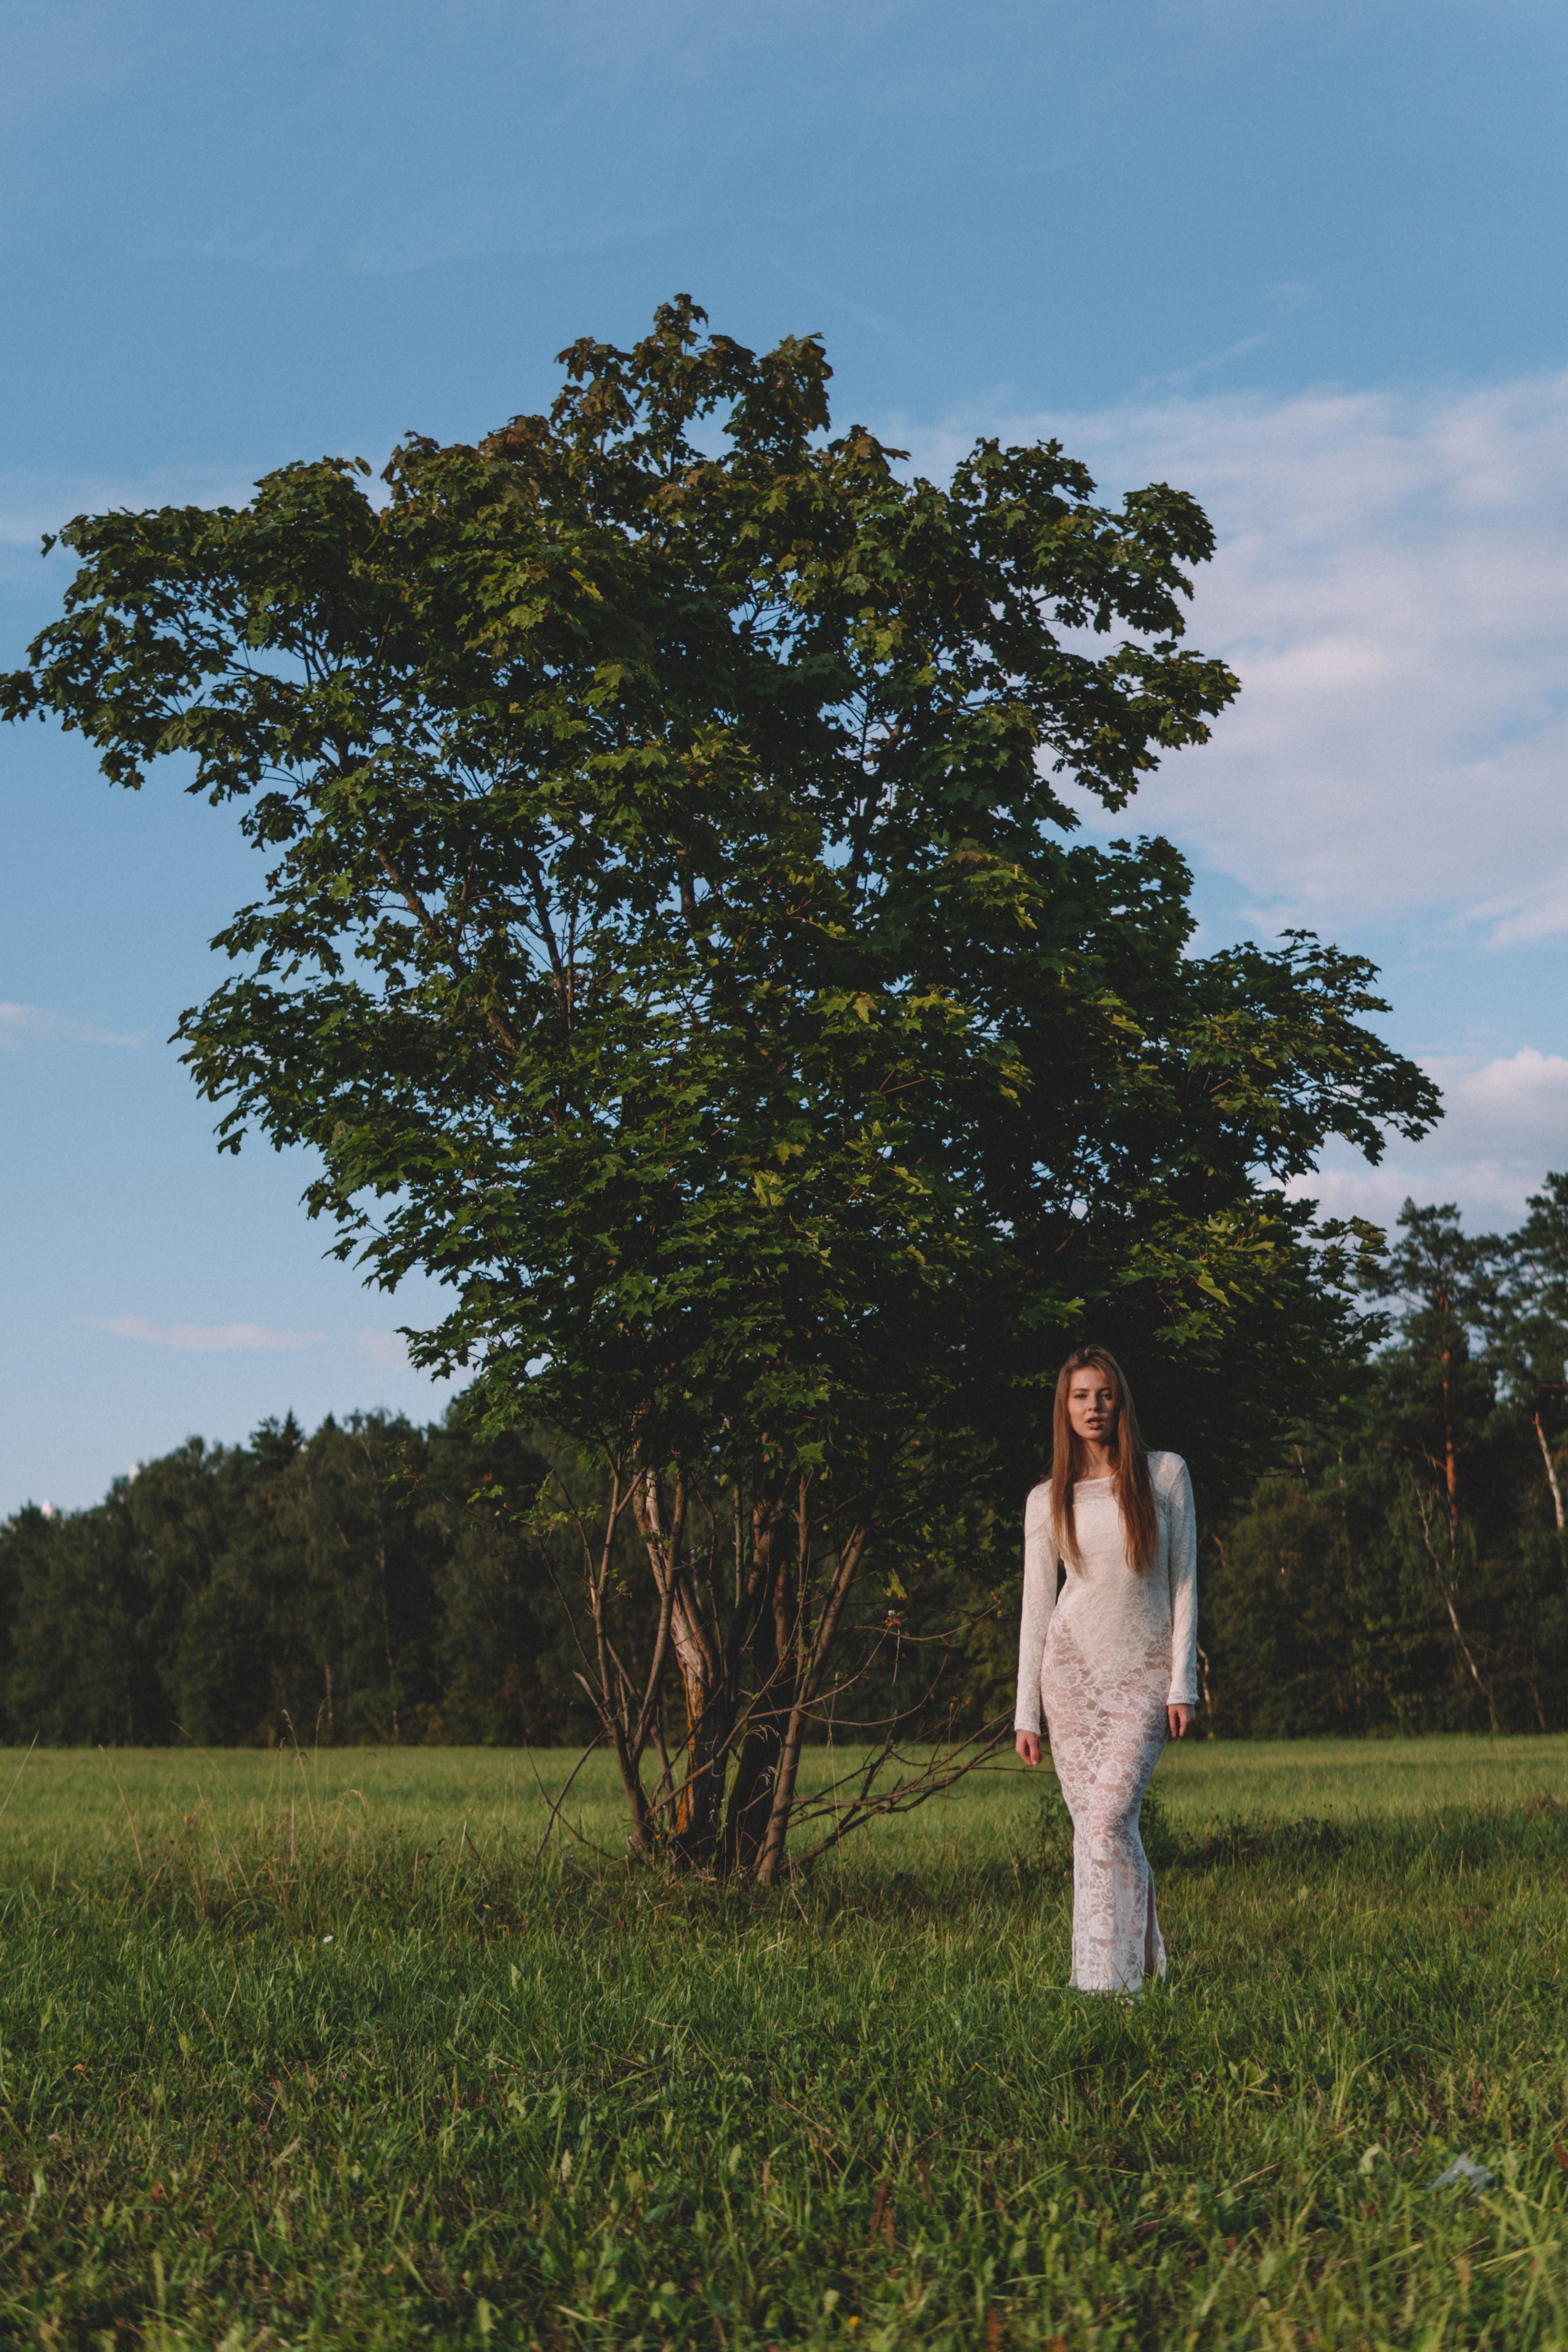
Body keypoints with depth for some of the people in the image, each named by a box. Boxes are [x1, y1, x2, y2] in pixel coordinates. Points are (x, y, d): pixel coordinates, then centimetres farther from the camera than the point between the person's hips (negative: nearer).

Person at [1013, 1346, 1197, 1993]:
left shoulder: (1165, 1475, 3)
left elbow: (1184, 1582, 2)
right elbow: (1036, 1606, 7)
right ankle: (1140, 1952, 15)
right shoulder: (1047, 1501, 6)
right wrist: (1026, 1711, 4)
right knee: (1091, 1824, 1)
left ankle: (1110, 1977, -11)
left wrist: (1183, 1683, -5)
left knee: (1109, 1817, -16)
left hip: (1144, 1672, -2)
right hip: (1072, 1666, 2)